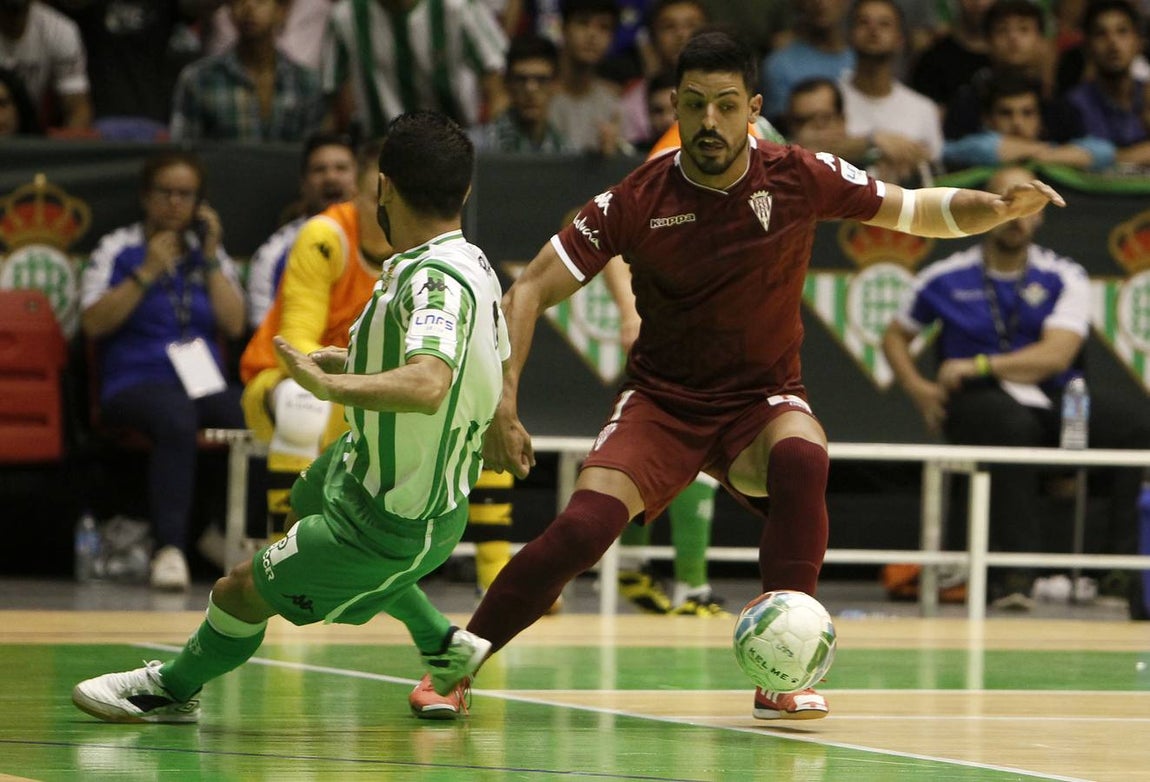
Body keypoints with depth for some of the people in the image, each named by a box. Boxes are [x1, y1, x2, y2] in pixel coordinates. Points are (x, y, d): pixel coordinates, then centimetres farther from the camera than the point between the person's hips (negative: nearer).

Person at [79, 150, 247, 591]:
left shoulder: (209, 255, 21)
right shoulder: (117, 251, 11)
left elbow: (234, 325, 8)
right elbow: (94, 322, -4)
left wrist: (211, 259, 4)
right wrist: (147, 273, -6)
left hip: (206, 384, 4)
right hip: (136, 384, -4)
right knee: (177, 418, -40)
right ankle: (170, 549, -45)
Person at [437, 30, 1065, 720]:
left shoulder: (800, 178, -9)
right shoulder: (637, 202, -12)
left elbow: (918, 211, 4)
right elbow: (530, 292, -8)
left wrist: (998, 208, -15)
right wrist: (503, 405, -19)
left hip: (765, 399, 0)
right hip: (661, 400, 0)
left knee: (801, 458, -36)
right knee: (584, 528, -24)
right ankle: (458, 660, -2)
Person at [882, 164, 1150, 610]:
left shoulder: (1064, 279, 7)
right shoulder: (944, 279, 9)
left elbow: (1056, 355, -8)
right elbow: (895, 336, 22)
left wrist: (980, 365, -17)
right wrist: (919, 390, 3)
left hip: (1056, 396, 2)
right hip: (980, 402, -2)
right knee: (1012, 426, -41)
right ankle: (1016, 570, -40)